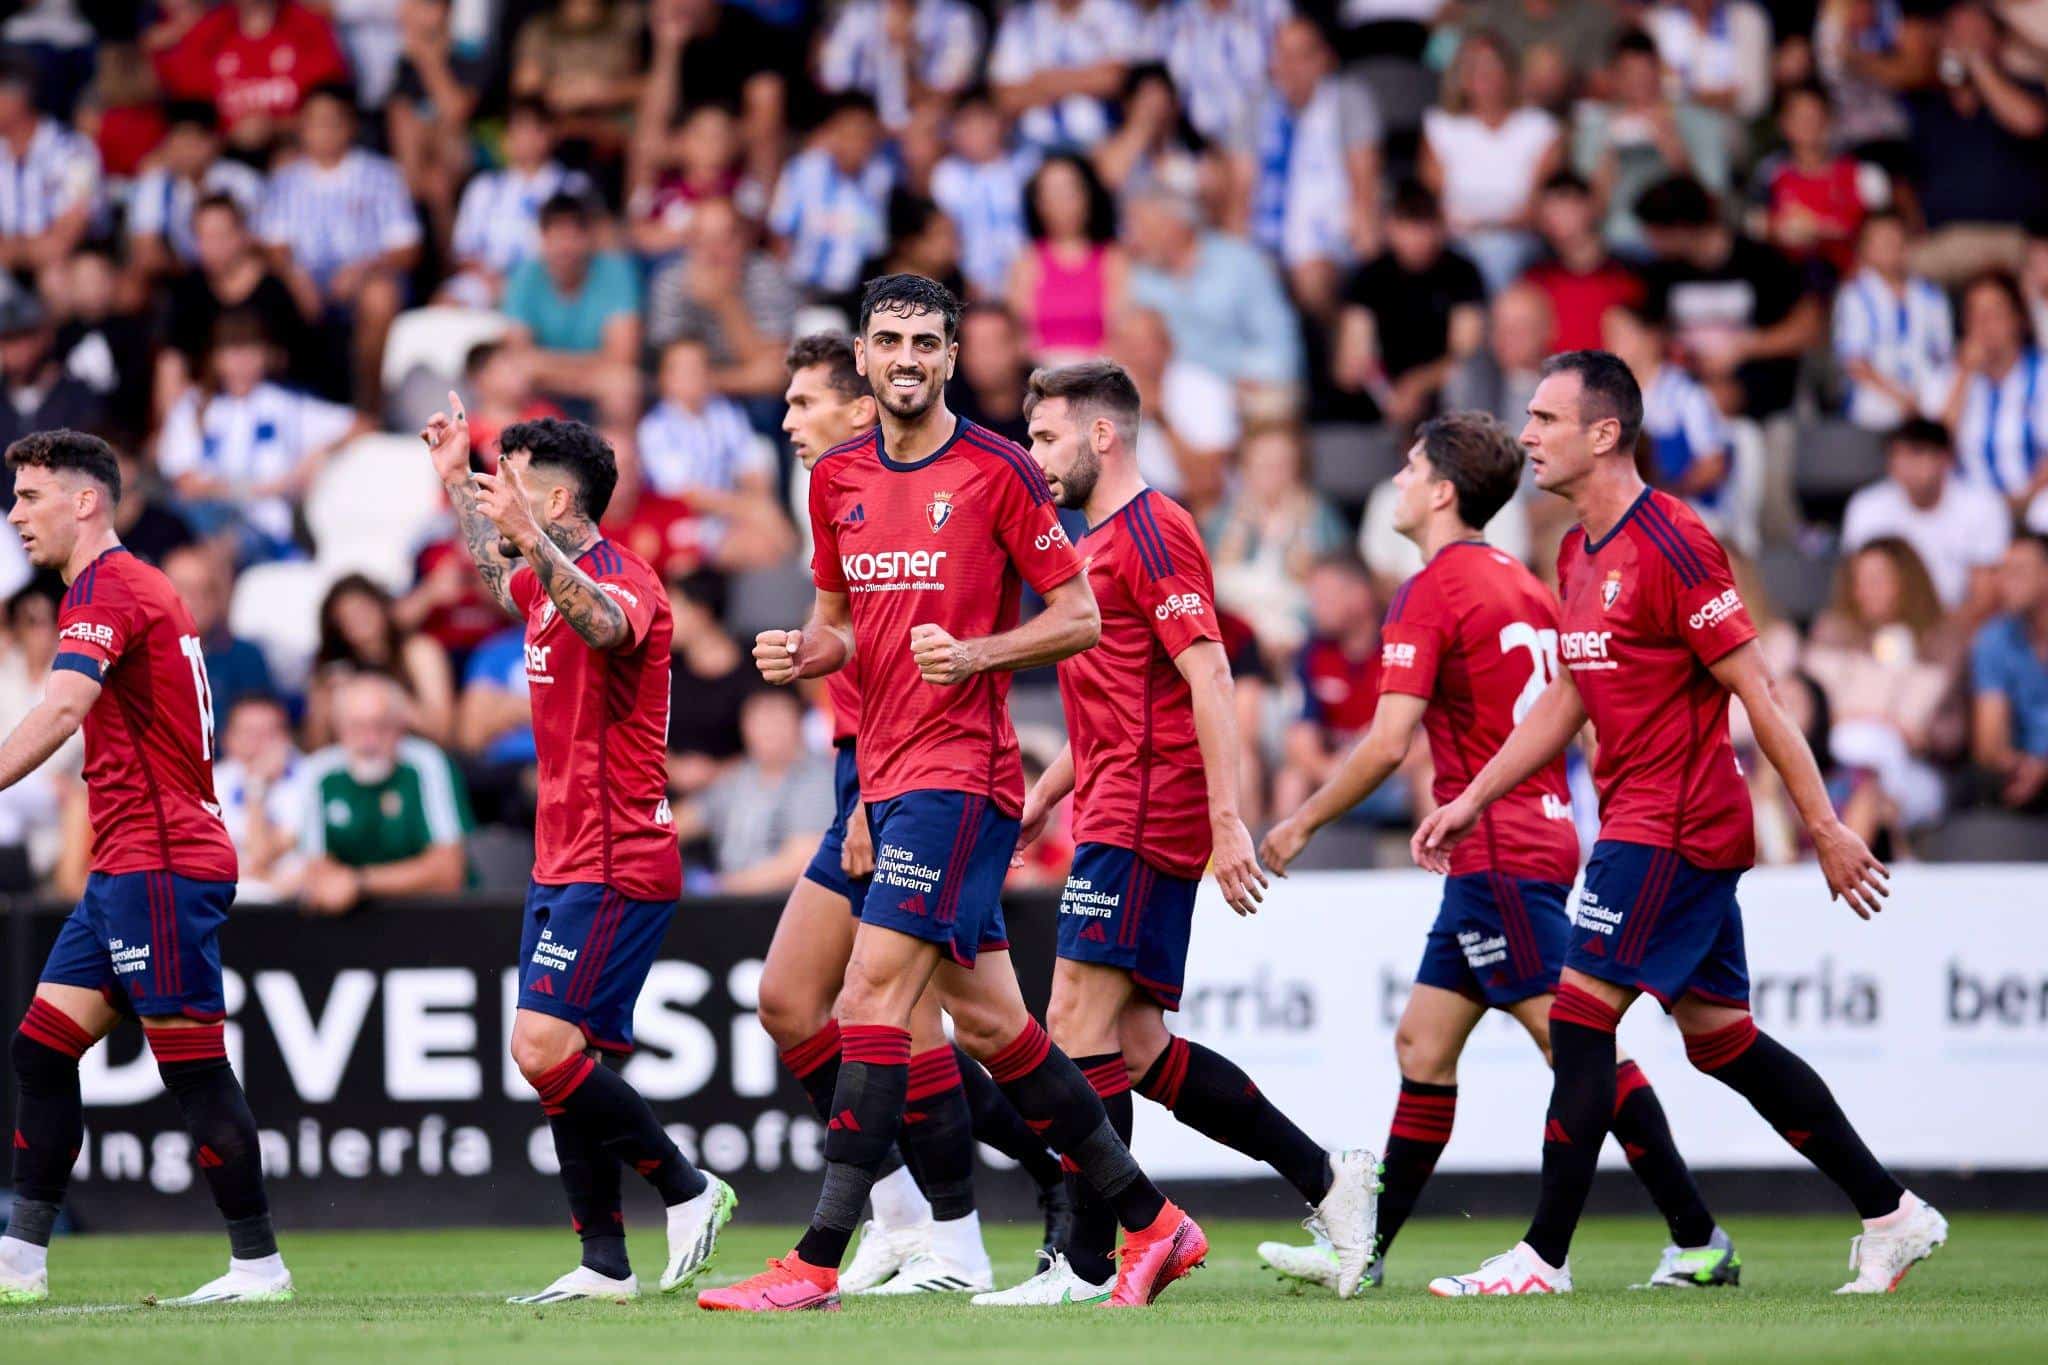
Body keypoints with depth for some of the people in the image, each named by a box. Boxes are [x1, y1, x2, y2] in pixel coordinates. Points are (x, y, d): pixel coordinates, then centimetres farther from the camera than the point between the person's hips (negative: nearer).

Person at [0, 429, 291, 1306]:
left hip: (158, 865, -10)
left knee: (193, 1067, -6)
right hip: (128, 869, 10)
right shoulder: (135, 585, 19)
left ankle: (258, 1263, -2)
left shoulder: (106, 585, -12)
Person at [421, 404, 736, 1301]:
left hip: (614, 869, -10)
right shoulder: (551, 585, 14)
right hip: (563, 862, 10)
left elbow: (607, 624, -40)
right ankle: (604, 1261, 8)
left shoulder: (623, 579, -14)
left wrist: (529, 538, -50)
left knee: (546, 1047, -17)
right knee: (556, 1059, 6)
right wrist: (455, 482, 43)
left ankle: (687, 1190, -6)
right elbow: (500, 579, 40)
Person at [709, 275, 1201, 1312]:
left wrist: (976, 654, -19)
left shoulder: (997, 471, -7)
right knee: (988, 1022, 10)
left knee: (872, 994, -16)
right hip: (887, 773, 8)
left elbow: (1080, 617, -4)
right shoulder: (838, 481, 12)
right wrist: (802, 652, 0)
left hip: (961, 769, -8)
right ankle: (1150, 1223, 21)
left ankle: (817, 1263, -17)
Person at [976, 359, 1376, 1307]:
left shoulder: (1150, 533, -9)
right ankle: (1325, 1177, 12)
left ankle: (1087, 1264, -9)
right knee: (1139, 1048, 7)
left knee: (1080, 1025, -11)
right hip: (1114, 818, 10)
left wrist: (1227, 821, -23)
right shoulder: (1098, 543, 22)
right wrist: (1038, 800, 25)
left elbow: (1207, 677, -17)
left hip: (1143, 822, -10)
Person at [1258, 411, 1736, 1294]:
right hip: (1538, 837, 10)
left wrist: (1302, 824, -5)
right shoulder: (1524, 586, 15)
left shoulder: (1432, 592, -12)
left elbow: (1386, 745, -17)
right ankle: (1363, 1247, 13)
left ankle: (1698, 1241, -11)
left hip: (1500, 856, -10)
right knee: (1423, 1044, 11)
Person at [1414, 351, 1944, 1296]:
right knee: (1721, 1038, 11)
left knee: (1579, 1018, -10)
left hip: (1673, 826, -9)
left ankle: (1543, 1257, -7)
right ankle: (1890, 1214, 17)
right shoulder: (1579, 555, 12)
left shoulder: (1670, 545, -16)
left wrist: (1826, 829, -16)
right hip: (1641, 821, 9)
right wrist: (1471, 801, 20)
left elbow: (1755, 692, -16)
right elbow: (1564, 698, 23)